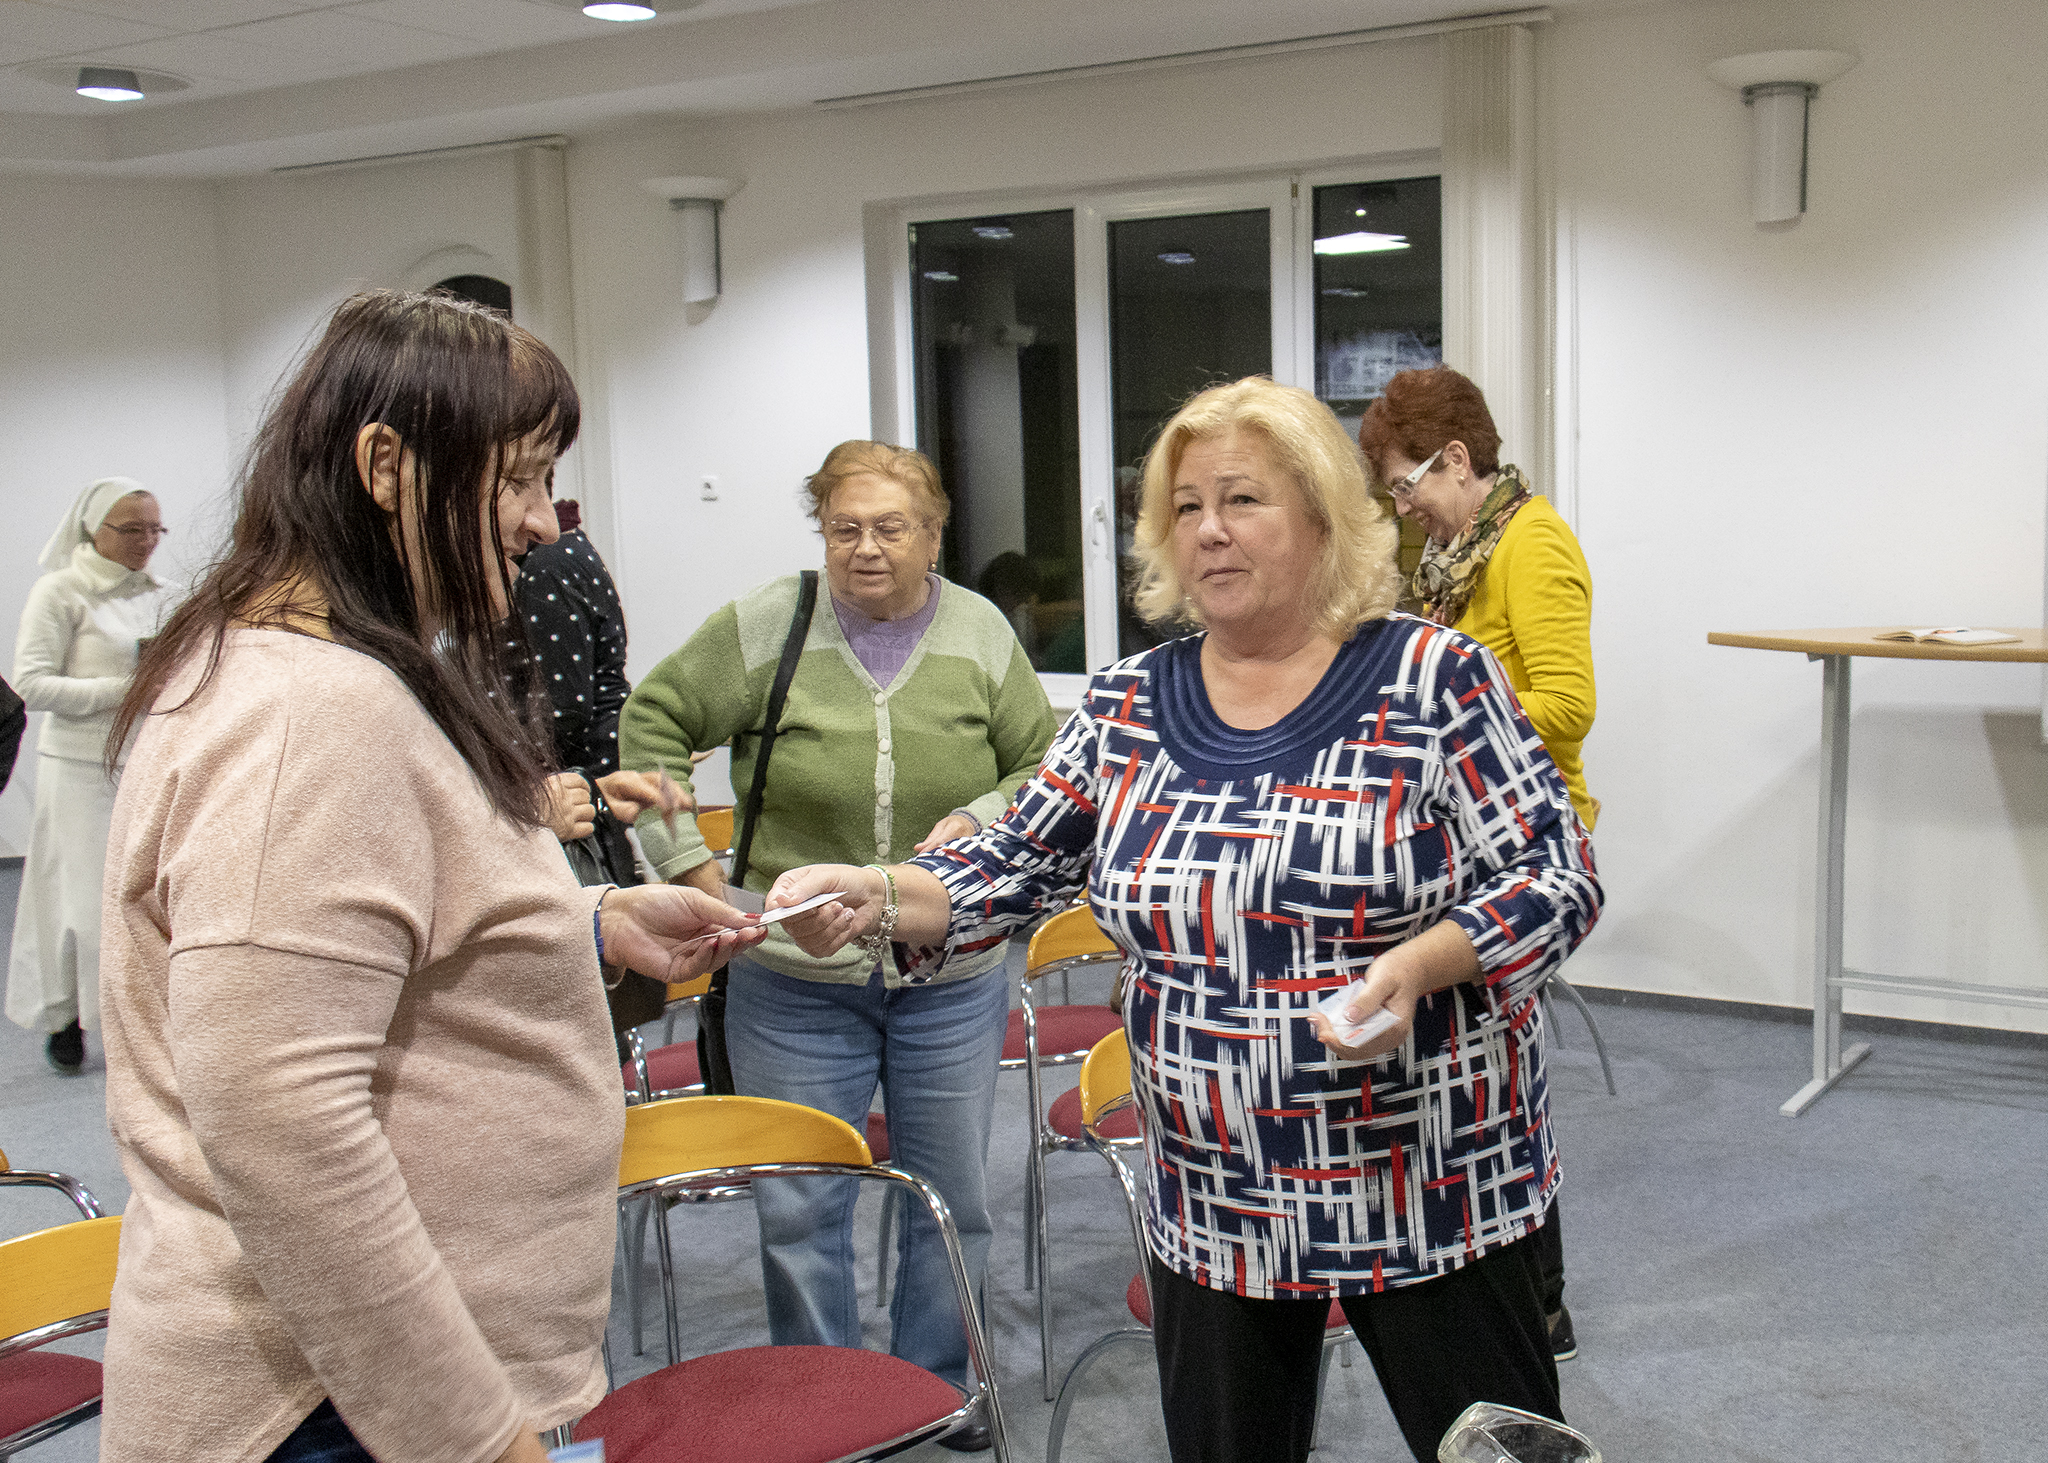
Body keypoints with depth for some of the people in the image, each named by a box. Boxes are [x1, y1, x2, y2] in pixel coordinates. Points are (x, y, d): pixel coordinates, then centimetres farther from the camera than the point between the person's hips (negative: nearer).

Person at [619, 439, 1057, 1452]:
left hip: (955, 979, 2)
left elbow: (1044, 769, 8)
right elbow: (652, 727, 0)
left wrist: (982, 820, -11)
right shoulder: (764, 629, -7)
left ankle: (940, 1389, 35)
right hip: (794, 984, -2)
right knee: (798, 1208, 8)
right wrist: (689, 863, -5)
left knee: (954, 1200, 14)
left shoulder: (982, 636, 0)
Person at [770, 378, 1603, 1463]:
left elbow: (1557, 881, -9)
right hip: (1211, 1204, 4)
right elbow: (1012, 868, 6)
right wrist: (871, 896, -12)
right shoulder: (1128, 707, 4)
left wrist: (1414, 965, -25)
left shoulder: (1433, 679, -8)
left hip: (1429, 1195, -3)